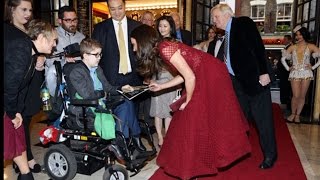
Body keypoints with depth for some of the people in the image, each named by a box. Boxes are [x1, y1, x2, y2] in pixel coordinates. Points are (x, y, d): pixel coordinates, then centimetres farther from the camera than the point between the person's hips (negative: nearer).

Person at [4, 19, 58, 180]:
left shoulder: (33, 54, 5)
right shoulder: (20, 50, -24)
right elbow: (9, 85, -24)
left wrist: (18, 111, 4)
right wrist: (12, 113, -11)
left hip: (8, 102, 9)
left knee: (18, 136, 14)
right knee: (8, 140, -2)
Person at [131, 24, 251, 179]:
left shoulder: (165, 49, -21)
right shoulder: (161, 49, 7)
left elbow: (190, 77, -22)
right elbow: (184, 75, 11)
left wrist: (187, 101, -9)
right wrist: (161, 86, 15)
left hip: (212, 76, -9)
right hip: (204, 77, 9)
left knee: (199, 120, 1)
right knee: (194, 119, 17)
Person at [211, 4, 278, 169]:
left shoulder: (243, 22, -6)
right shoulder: (227, 33, 15)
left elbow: (258, 47, -15)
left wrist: (264, 72, -21)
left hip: (255, 78, -8)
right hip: (238, 82, 8)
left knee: (262, 118, 1)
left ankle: (270, 155, 16)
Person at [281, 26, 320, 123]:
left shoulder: (311, 46, 2)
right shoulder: (292, 47, 7)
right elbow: (283, 58, 12)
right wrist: (288, 68, 5)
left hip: (306, 73, 0)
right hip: (295, 73, 0)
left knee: (302, 96, 3)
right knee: (296, 96, -7)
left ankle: (297, 115, 15)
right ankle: (293, 114, 11)